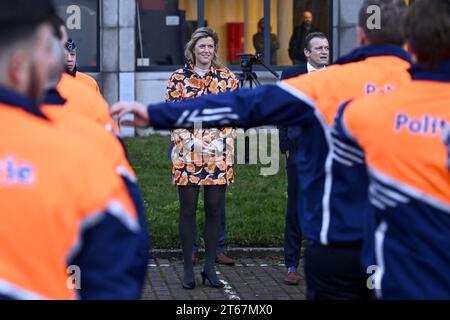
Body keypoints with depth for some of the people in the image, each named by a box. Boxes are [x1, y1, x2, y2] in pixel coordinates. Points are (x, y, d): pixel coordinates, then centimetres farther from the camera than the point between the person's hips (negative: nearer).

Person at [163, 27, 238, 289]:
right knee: (188, 210, 3)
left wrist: (222, 141, -8)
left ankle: (210, 267, 15)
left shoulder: (227, 77, 7)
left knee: (215, 210, 5)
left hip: (220, 155, 1)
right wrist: (193, 142, -11)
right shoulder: (178, 78, 3)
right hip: (187, 155, -1)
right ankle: (188, 269, 11)